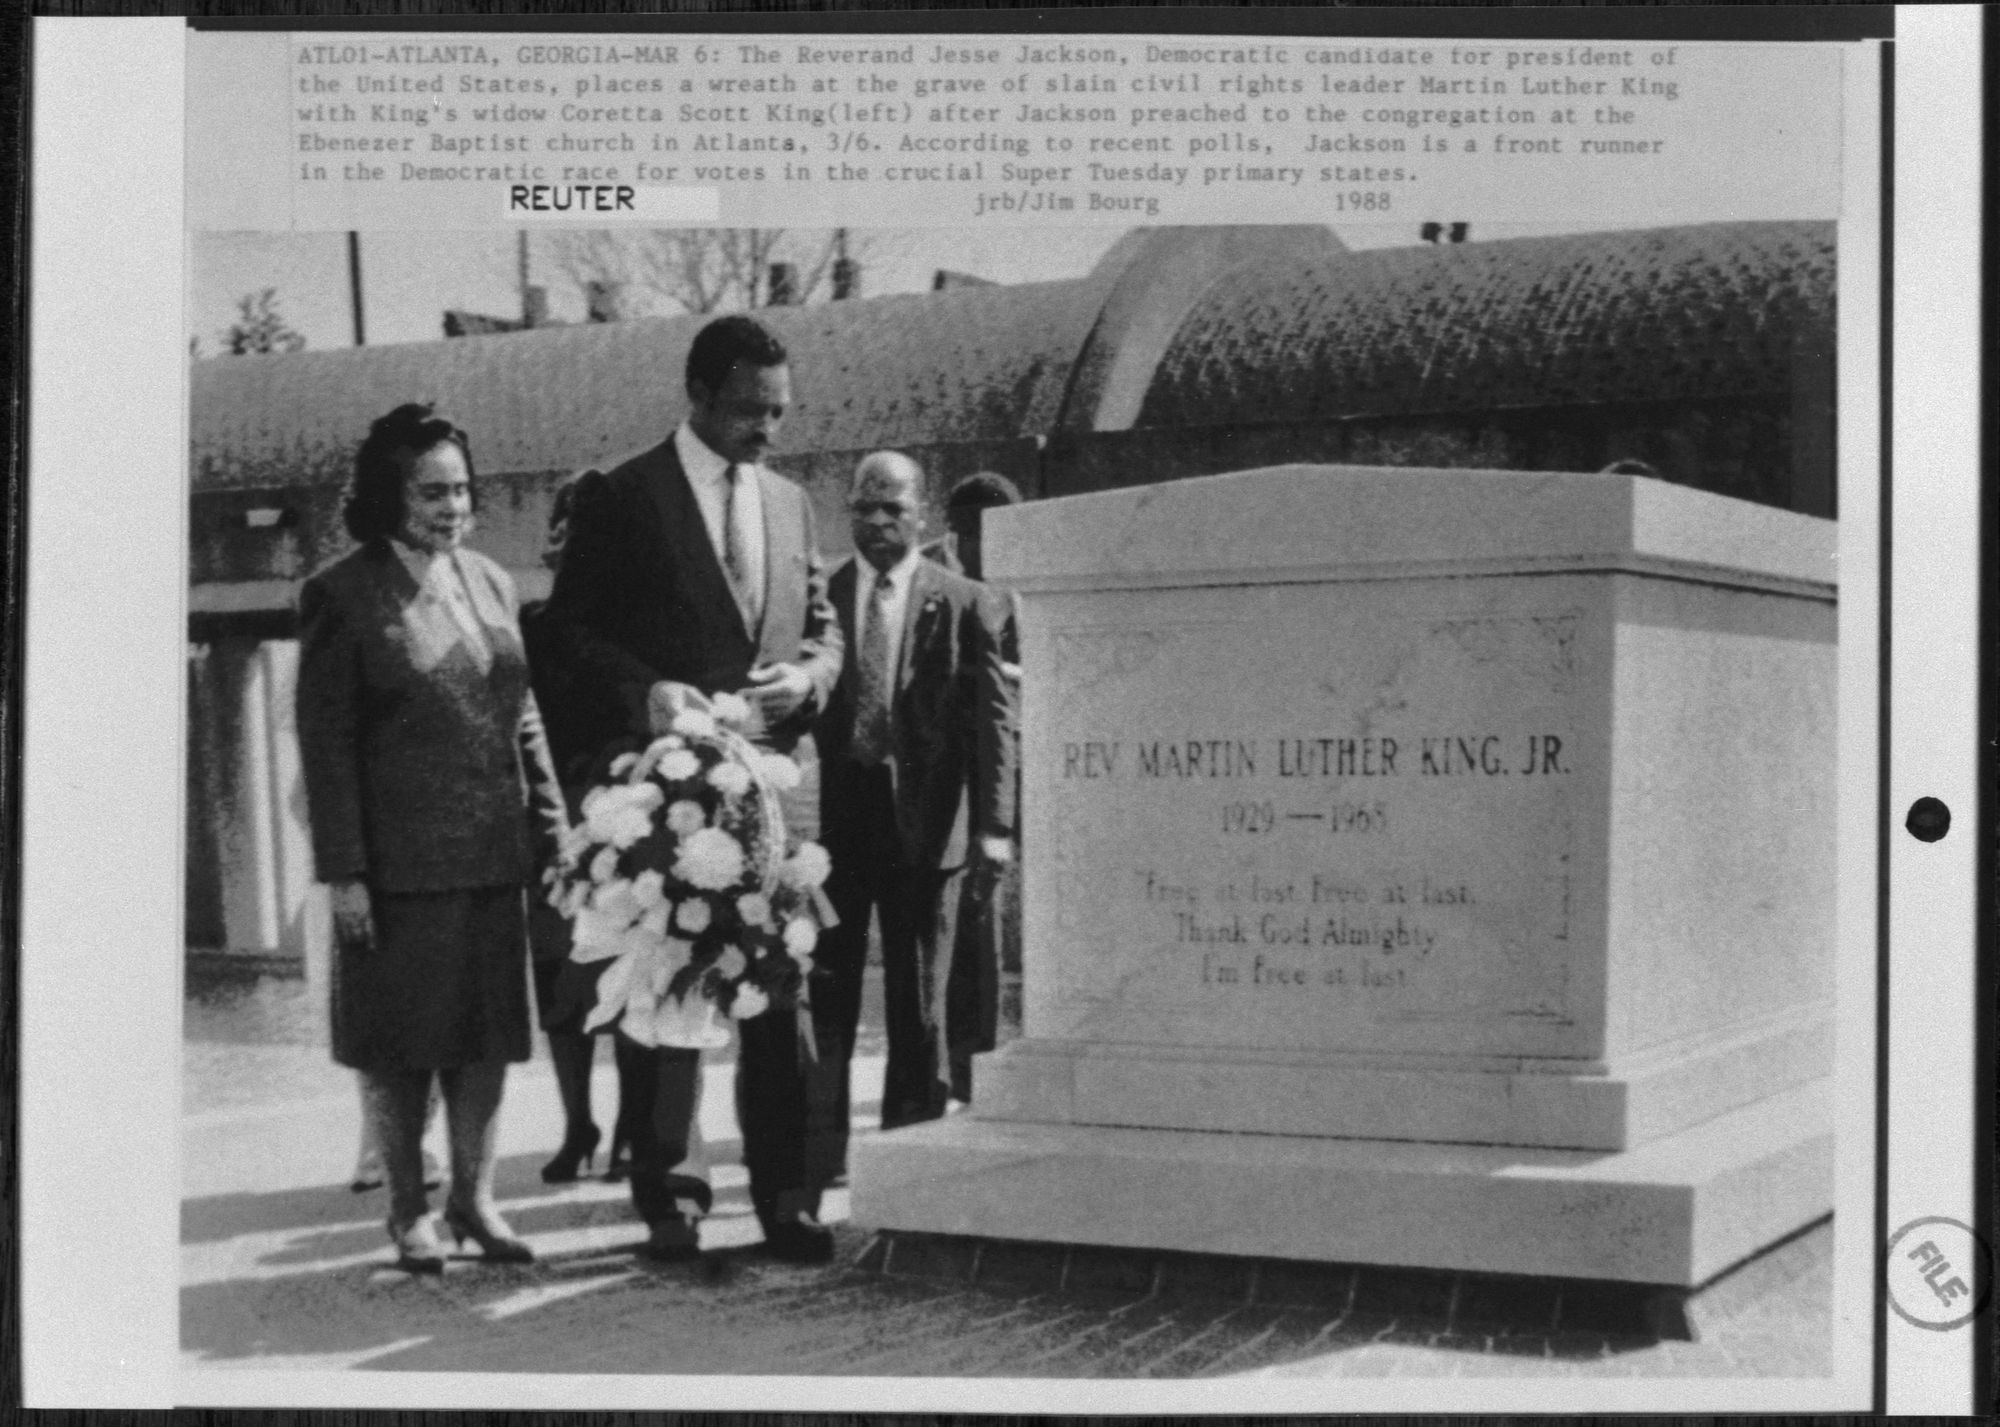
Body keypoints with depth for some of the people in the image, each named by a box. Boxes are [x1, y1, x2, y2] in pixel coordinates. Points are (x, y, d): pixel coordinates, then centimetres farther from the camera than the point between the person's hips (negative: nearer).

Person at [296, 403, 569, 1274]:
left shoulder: (489, 582, 10)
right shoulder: (343, 596, -7)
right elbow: (324, 739, -8)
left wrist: (550, 830, 7)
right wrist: (342, 869, -12)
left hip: (493, 855, 5)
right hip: (399, 863, -5)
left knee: (488, 1032, 10)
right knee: (401, 1040, 5)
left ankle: (473, 1196, 22)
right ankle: (408, 1209, 18)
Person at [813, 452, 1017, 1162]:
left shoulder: (965, 604, 1)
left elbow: (993, 718, -2)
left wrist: (994, 823, -11)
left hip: (924, 819, -1)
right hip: (833, 816, 2)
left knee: (919, 1006, 7)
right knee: (825, 996, 4)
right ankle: (818, 1151, 11)